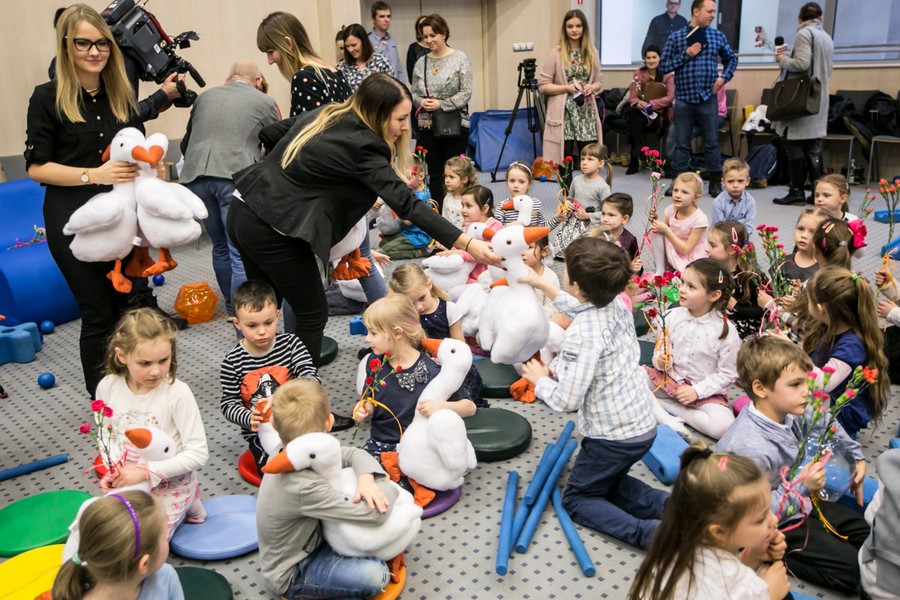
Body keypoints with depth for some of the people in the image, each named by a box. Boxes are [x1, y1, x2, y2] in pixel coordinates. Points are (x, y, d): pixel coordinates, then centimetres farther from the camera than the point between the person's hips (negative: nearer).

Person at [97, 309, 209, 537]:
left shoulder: (177, 393, -23)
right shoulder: (107, 388, -9)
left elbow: (198, 453, -21)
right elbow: (108, 435, 8)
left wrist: (145, 471, -24)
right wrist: (113, 469, -11)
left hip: (169, 484, -5)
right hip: (129, 483, 5)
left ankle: (185, 505, 12)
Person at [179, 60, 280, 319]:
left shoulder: (205, 97, 24)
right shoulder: (264, 102, 11)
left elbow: (186, 143, 29)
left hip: (195, 177, 5)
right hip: (235, 178, -5)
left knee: (220, 247, 19)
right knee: (241, 254, -3)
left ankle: (232, 308, 30)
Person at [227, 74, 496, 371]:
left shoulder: (325, 116, 8)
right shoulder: (360, 146, -18)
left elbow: (270, 132, 20)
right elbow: (406, 203, -24)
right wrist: (467, 244, -26)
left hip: (243, 212, 9)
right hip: (273, 230, -9)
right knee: (313, 314, 5)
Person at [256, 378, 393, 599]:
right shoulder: (304, 488, -37)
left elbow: (352, 454, -4)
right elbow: (373, 513, -38)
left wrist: (366, 478, -26)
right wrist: (388, 485, -17)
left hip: (310, 540, 8)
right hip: (291, 574, -8)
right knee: (374, 575, -26)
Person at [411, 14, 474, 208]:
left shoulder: (460, 59, -4)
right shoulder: (420, 63, 8)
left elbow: (466, 93, -9)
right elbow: (413, 93, 12)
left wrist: (441, 104, -18)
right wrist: (420, 102, -11)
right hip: (427, 126, 4)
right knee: (435, 174, 8)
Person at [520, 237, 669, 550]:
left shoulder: (581, 335, -27)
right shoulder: (618, 306, -1)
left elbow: (567, 400, -26)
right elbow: (584, 308, 23)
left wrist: (540, 380, -7)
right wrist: (542, 285, 28)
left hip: (613, 437, -8)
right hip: (644, 426, 8)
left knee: (576, 499, 13)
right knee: (607, 482, 30)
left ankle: (646, 532, -10)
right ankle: (667, 503, 7)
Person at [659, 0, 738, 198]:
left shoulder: (717, 36, 7)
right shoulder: (676, 38, 0)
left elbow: (731, 59, 19)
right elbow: (663, 66, -3)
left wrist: (725, 77, 3)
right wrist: (686, 54, -12)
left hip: (708, 98, 2)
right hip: (684, 98, -1)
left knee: (711, 142, 5)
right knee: (682, 143, 5)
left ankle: (715, 183, 14)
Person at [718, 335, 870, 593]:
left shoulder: (786, 411, -13)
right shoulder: (749, 448, -39)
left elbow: (825, 424, 13)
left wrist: (857, 456, 15)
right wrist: (801, 486, -29)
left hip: (798, 501, 9)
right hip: (776, 525, -9)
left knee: (866, 531, 20)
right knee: (852, 569, -9)